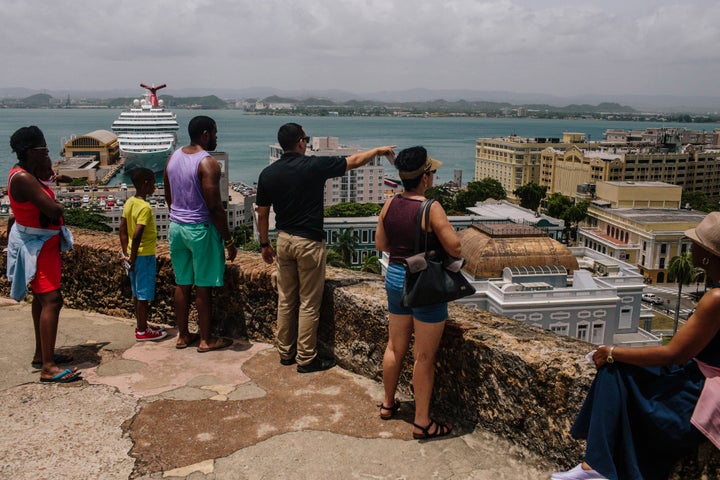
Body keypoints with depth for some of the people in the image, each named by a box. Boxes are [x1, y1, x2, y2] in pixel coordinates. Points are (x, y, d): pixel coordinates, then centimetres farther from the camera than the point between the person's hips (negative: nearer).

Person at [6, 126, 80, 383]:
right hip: (37, 246, -11)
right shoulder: (22, 178, -24)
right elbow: (54, 210, -28)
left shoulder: (26, 172, 7)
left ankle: (41, 354, 30)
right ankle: (48, 367, -14)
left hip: (42, 243, 11)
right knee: (51, 301, -14)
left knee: (42, 299, 18)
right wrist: (59, 206, -7)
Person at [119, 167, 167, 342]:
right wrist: (133, 258, -17)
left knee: (137, 293, 16)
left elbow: (122, 229, 9)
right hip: (145, 255, -9)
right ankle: (142, 331, 11)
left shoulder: (129, 203, 5)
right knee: (144, 294, 2)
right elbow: (137, 235, -26)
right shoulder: (144, 207, -21)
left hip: (133, 255, 9)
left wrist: (126, 252, 13)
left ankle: (142, 325, 28)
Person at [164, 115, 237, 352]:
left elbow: (169, 197, 13)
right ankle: (205, 340, 15)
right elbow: (215, 207, -20)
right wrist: (229, 240, -13)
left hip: (176, 226, 7)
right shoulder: (208, 163, -18)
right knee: (203, 287, 4)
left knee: (182, 284, 15)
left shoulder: (173, 157, 6)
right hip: (200, 229, -7)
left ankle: (183, 335, 25)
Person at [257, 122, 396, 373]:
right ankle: (306, 359, 12)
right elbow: (354, 161, -3)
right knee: (309, 303, 4)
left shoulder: (268, 174, -1)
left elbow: (262, 214, 5)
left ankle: (286, 352, 26)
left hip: (284, 240, 5)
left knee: (286, 300, 16)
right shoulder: (315, 165, -14)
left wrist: (265, 244, 18)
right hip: (309, 242, -5)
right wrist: (379, 150, 14)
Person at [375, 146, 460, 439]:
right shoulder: (431, 209, -20)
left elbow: (380, 244, 8)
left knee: (395, 347, 20)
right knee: (424, 357, 5)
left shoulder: (390, 205, -1)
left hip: (395, 278, 7)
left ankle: (388, 404, 36)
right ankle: (422, 422, 16)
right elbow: (455, 249, -19)